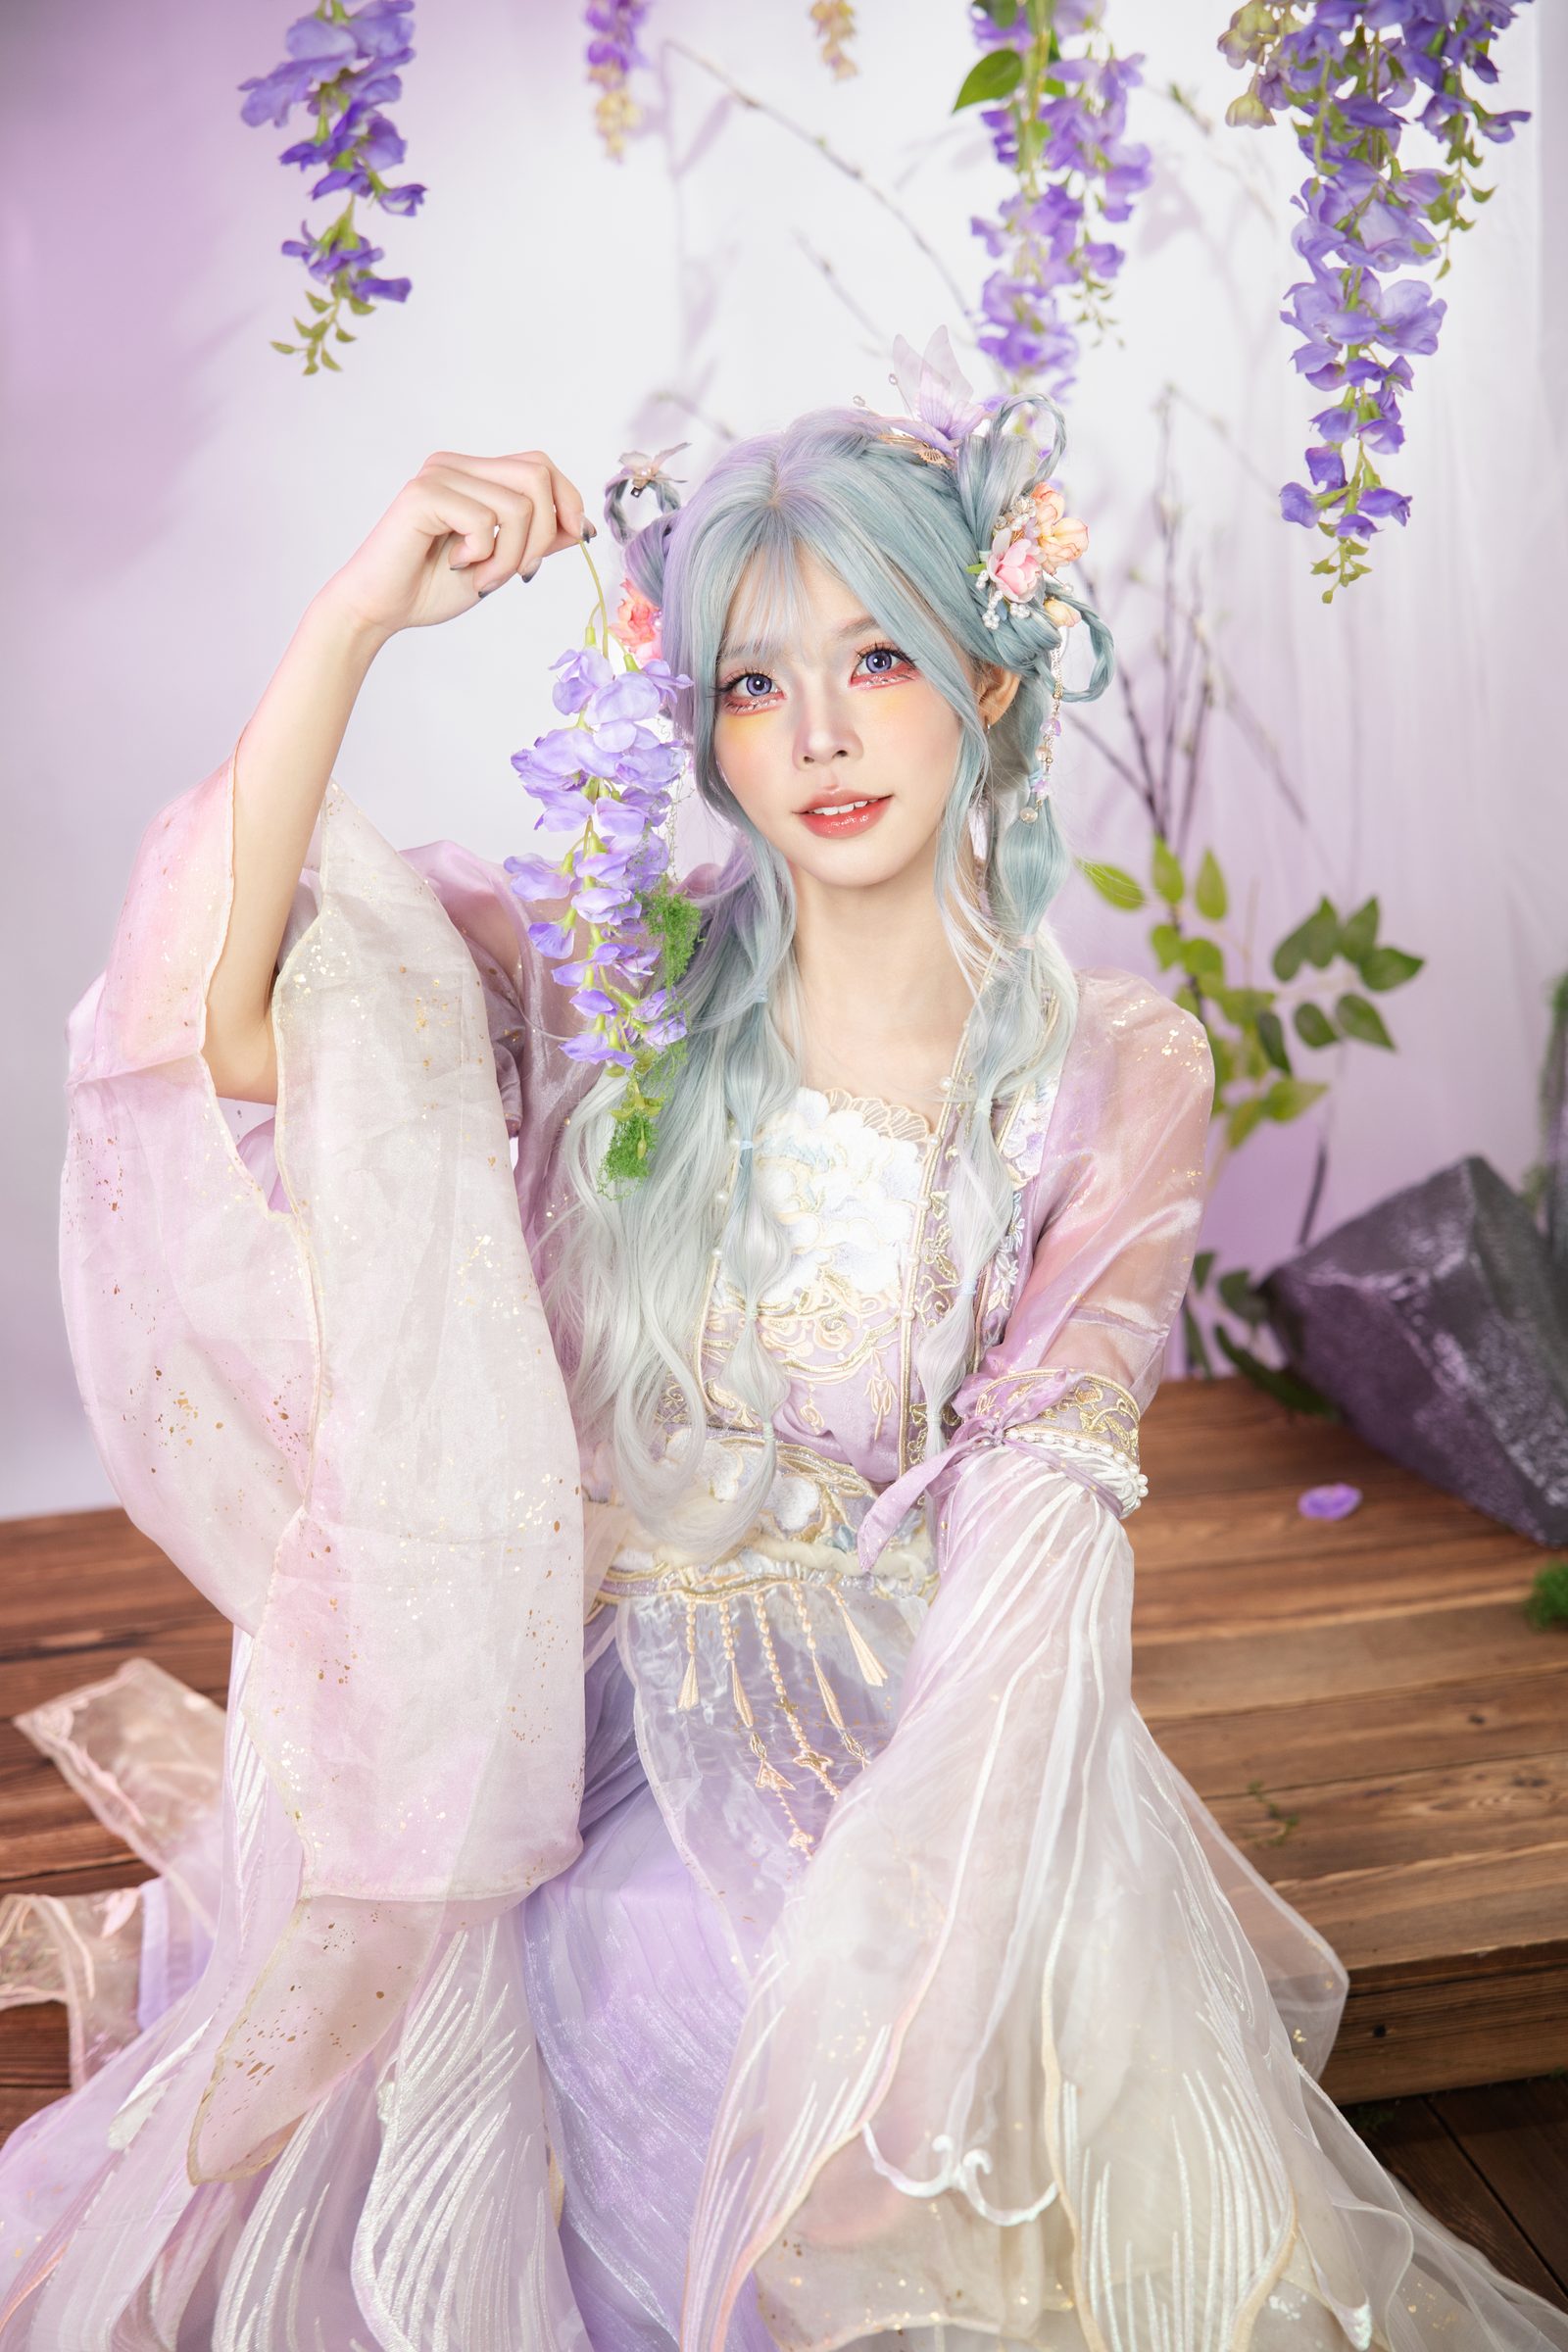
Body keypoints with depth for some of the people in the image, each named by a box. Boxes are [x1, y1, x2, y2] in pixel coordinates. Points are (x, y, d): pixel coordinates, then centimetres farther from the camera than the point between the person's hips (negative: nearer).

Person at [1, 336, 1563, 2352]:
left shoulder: (1115, 1072, -4)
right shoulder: (606, 993, -5)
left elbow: (1030, 1527, -6)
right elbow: (229, 1016, -20)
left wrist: (906, 1863, -18)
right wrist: (356, 616, -29)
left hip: (906, 1714, 0)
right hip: (593, 1706, 1)